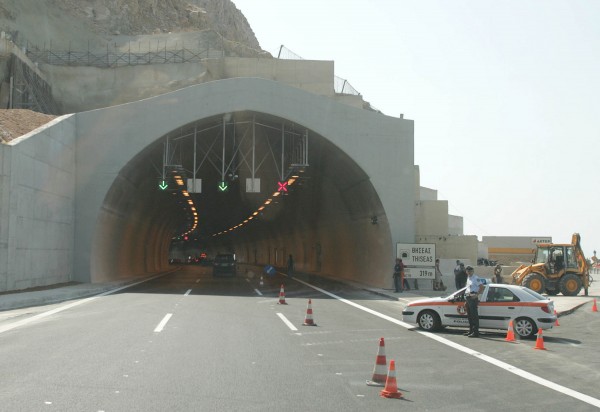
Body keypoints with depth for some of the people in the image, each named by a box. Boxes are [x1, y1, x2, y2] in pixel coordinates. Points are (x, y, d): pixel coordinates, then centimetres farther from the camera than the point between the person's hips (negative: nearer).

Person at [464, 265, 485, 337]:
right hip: (468, 298, 9)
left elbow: (482, 287, -17)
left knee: (474, 315, -9)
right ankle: (471, 331, 22)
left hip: (473, 298, -9)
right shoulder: (468, 278, 19)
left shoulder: (476, 278, -9)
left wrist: (477, 294, -20)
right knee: (469, 315, 14)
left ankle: (475, 332, -9)